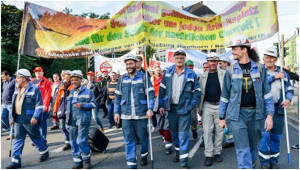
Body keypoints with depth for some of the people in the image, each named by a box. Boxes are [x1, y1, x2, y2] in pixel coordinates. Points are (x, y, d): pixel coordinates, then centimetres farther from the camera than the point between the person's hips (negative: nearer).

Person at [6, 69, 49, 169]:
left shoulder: (34, 89, -11)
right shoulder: (17, 90, 13)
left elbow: (39, 105, -13)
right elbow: (14, 105, 20)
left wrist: (35, 117, -21)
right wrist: (12, 117, 16)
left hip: (30, 120, -7)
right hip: (18, 119, 7)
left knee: (36, 137, 7)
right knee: (18, 139, 7)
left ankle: (44, 152, 28)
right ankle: (16, 161, 12)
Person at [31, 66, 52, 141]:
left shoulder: (46, 82, -1)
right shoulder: (32, 81, 14)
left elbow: (48, 94, -7)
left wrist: (45, 105, -14)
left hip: (42, 106, -5)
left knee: (42, 123, -1)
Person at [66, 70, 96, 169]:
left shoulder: (87, 92, -1)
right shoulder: (70, 92, 15)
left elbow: (93, 104, -3)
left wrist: (82, 105, -17)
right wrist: (67, 116, 19)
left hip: (83, 119, -6)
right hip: (72, 120, 6)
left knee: (81, 140, -10)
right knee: (73, 141, 9)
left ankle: (86, 159, 11)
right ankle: (77, 161, 22)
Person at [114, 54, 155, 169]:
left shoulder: (144, 77, 0)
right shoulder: (122, 79, 9)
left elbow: (150, 94, -3)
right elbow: (117, 96, 11)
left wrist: (150, 108, -14)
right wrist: (116, 112, 6)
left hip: (141, 114, -2)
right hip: (125, 116, 2)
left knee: (142, 137, 11)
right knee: (129, 140, 4)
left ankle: (144, 155, 38)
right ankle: (131, 164, 14)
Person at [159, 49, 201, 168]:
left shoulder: (191, 74, -3)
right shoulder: (168, 72, 4)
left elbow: (197, 92, 1)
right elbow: (162, 89, 6)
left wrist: (191, 105, -9)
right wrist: (161, 105, 1)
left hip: (184, 109, -3)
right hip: (171, 108, 4)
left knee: (183, 135, -4)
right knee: (174, 132, 17)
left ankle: (184, 161, 3)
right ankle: (178, 152, 38)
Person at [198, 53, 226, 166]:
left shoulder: (223, 74, 3)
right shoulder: (203, 76, 9)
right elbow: (200, 92, 11)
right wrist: (200, 108, 8)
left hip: (220, 106, -1)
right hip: (207, 106, 1)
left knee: (219, 130, 7)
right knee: (207, 130, -1)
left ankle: (217, 152, 21)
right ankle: (208, 155, 7)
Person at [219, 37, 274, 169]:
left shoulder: (259, 68, 2)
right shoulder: (231, 70, 1)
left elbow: (266, 93, 3)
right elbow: (224, 96, 5)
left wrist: (269, 115, -4)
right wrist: (222, 118, 5)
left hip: (255, 113, 2)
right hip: (237, 114, -1)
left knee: (252, 145, 17)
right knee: (242, 148, -4)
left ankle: (251, 165, 42)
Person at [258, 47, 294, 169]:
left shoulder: (283, 73, 11)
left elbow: (290, 89, 11)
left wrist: (288, 99, -9)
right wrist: (274, 77, -15)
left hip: (278, 109, 3)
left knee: (276, 136, 10)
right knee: (264, 135, -5)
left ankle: (274, 161, 26)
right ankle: (264, 162, 11)